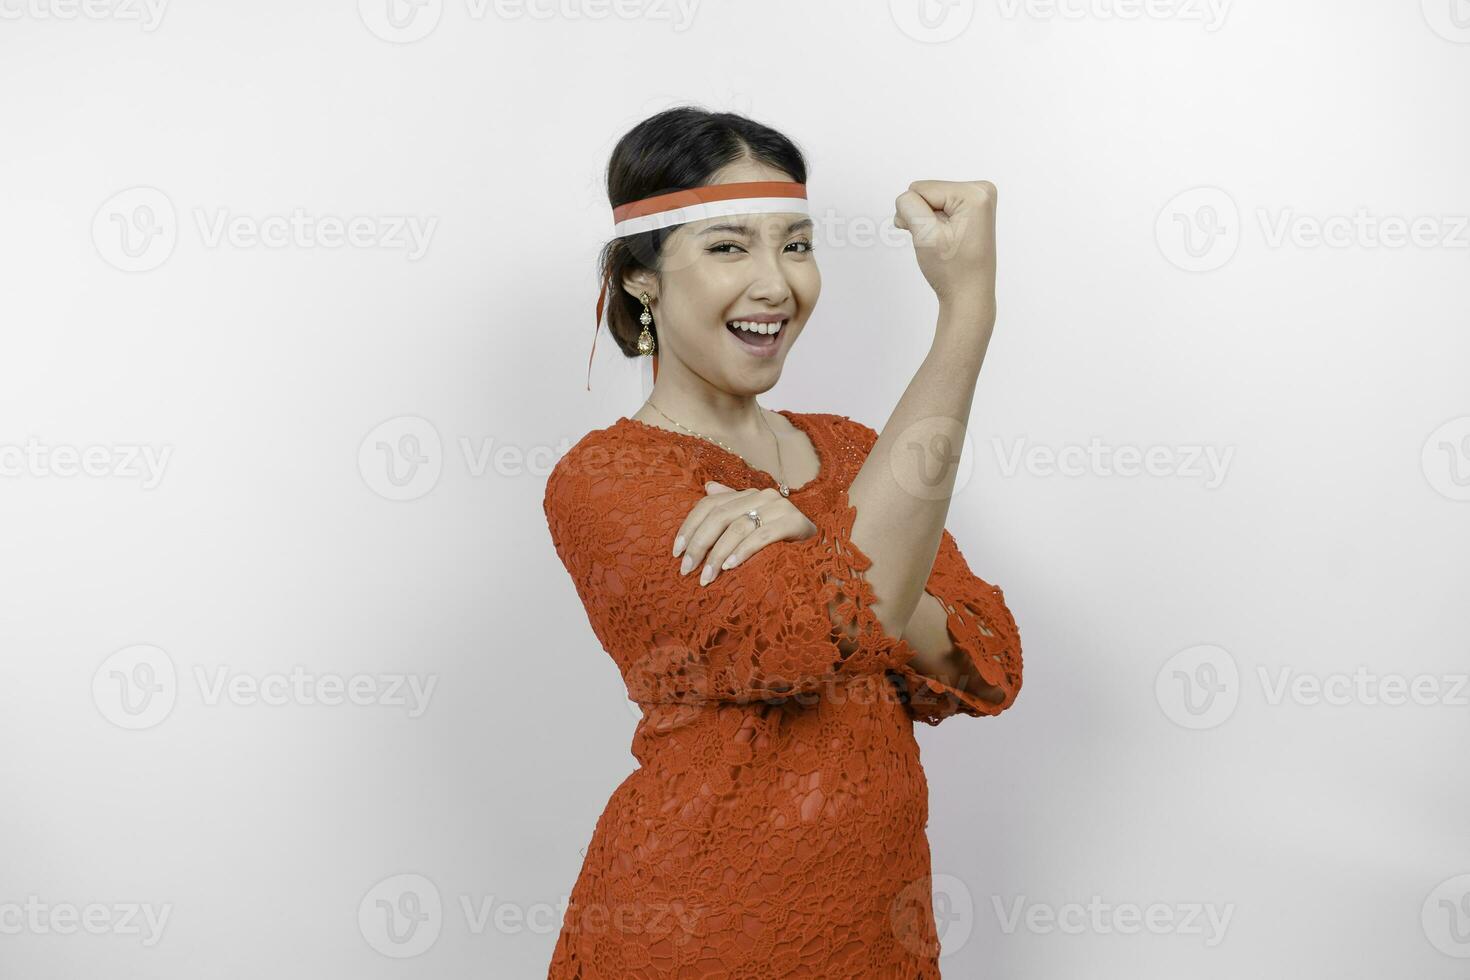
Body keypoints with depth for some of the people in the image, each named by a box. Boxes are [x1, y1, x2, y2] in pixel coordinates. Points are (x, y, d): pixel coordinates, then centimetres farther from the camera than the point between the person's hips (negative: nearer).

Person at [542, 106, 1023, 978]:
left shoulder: (851, 452, 5)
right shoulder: (605, 478, -14)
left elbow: (988, 670, -5)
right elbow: (827, 637, -29)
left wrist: (816, 551, -23)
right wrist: (967, 309, -28)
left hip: (883, 908, 5)